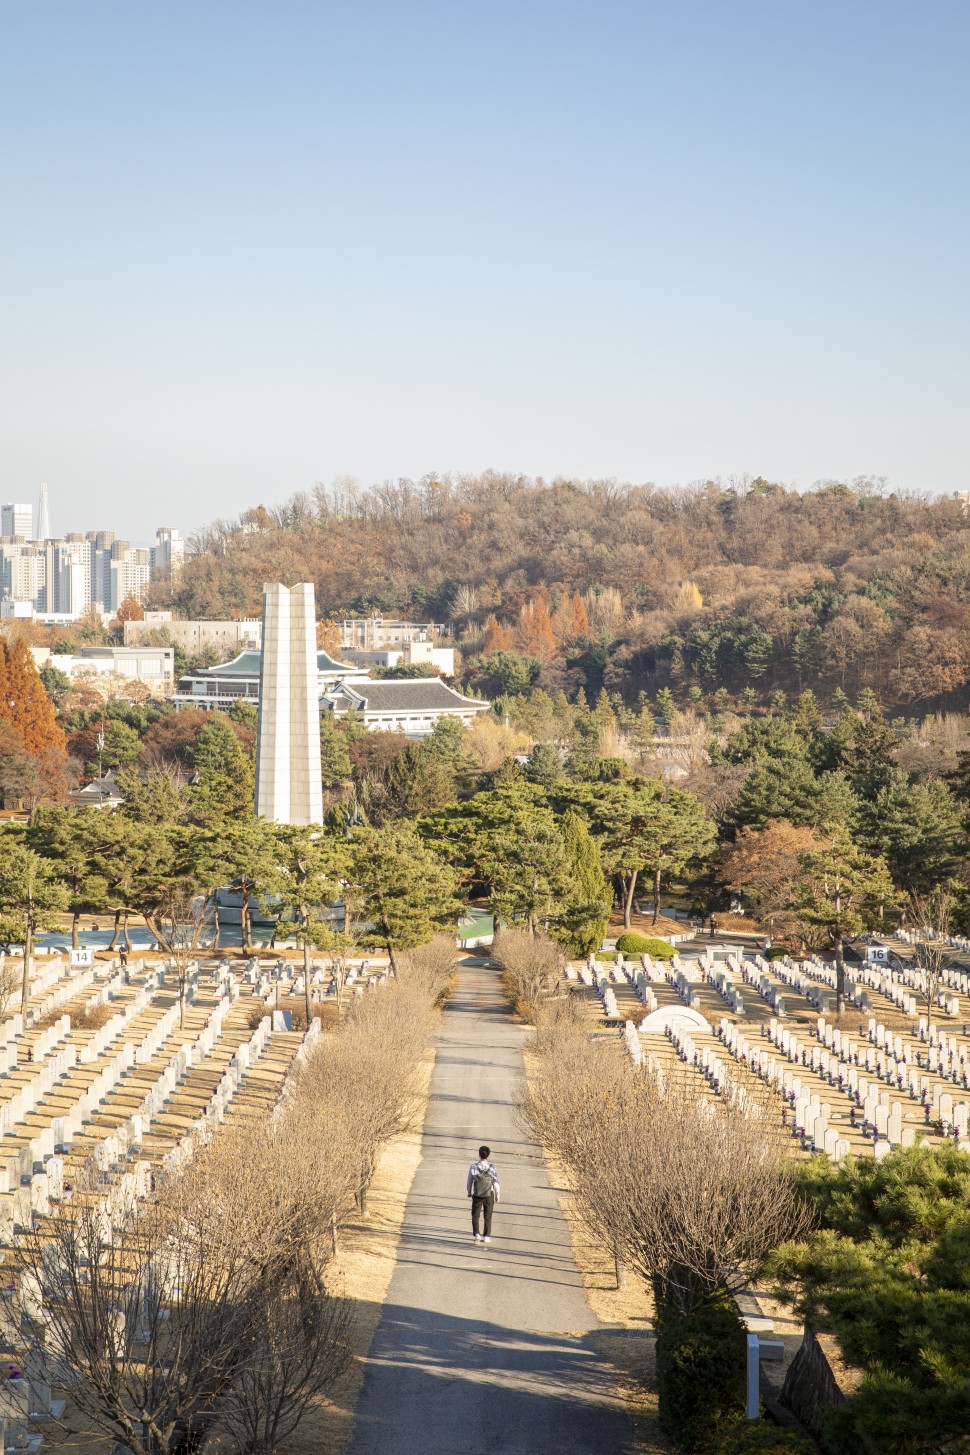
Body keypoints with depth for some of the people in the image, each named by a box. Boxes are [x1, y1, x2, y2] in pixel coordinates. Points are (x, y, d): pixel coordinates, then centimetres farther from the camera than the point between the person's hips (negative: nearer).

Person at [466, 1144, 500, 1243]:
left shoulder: (473, 1167, -11)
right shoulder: (492, 1167, -11)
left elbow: (469, 1181, -3)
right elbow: (496, 1182, -5)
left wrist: (469, 1192, 13)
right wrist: (497, 1194, 7)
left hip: (477, 1195, 0)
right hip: (489, 1195, 0)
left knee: (475, 1216, 10)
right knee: (487, 1217, 12)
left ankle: (477, 1234, -5)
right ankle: (486, 1236, 15)